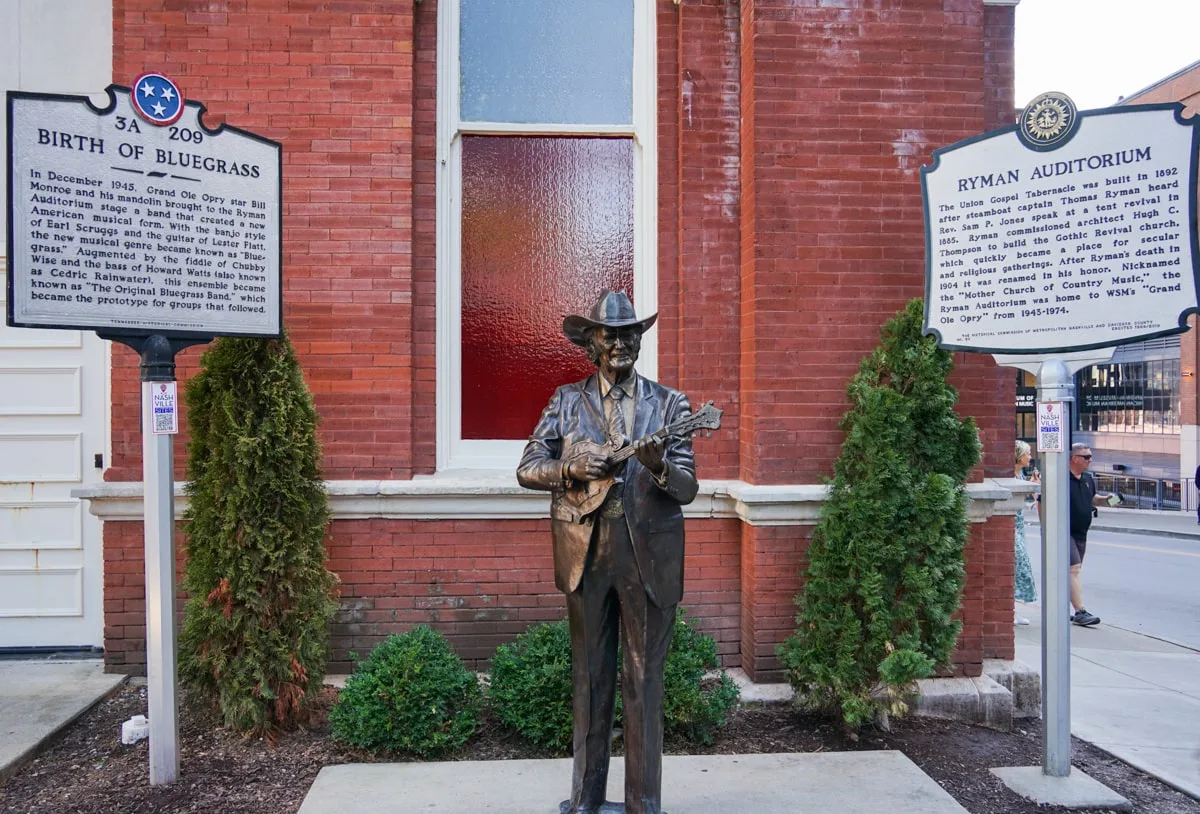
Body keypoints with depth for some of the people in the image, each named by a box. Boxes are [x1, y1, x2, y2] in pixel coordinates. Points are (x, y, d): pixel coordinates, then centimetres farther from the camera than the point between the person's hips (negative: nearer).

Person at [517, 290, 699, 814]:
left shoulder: (669, 403, 4)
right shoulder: (566, 401, 6)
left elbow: (688, 489, -1)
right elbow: (527, 468, 2)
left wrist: (659, 466, -23)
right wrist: (573, 468, -17)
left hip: (650, 557, -1)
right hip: (586, 554, 1)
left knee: (645, 681, 7)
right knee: (589, 678, 12)